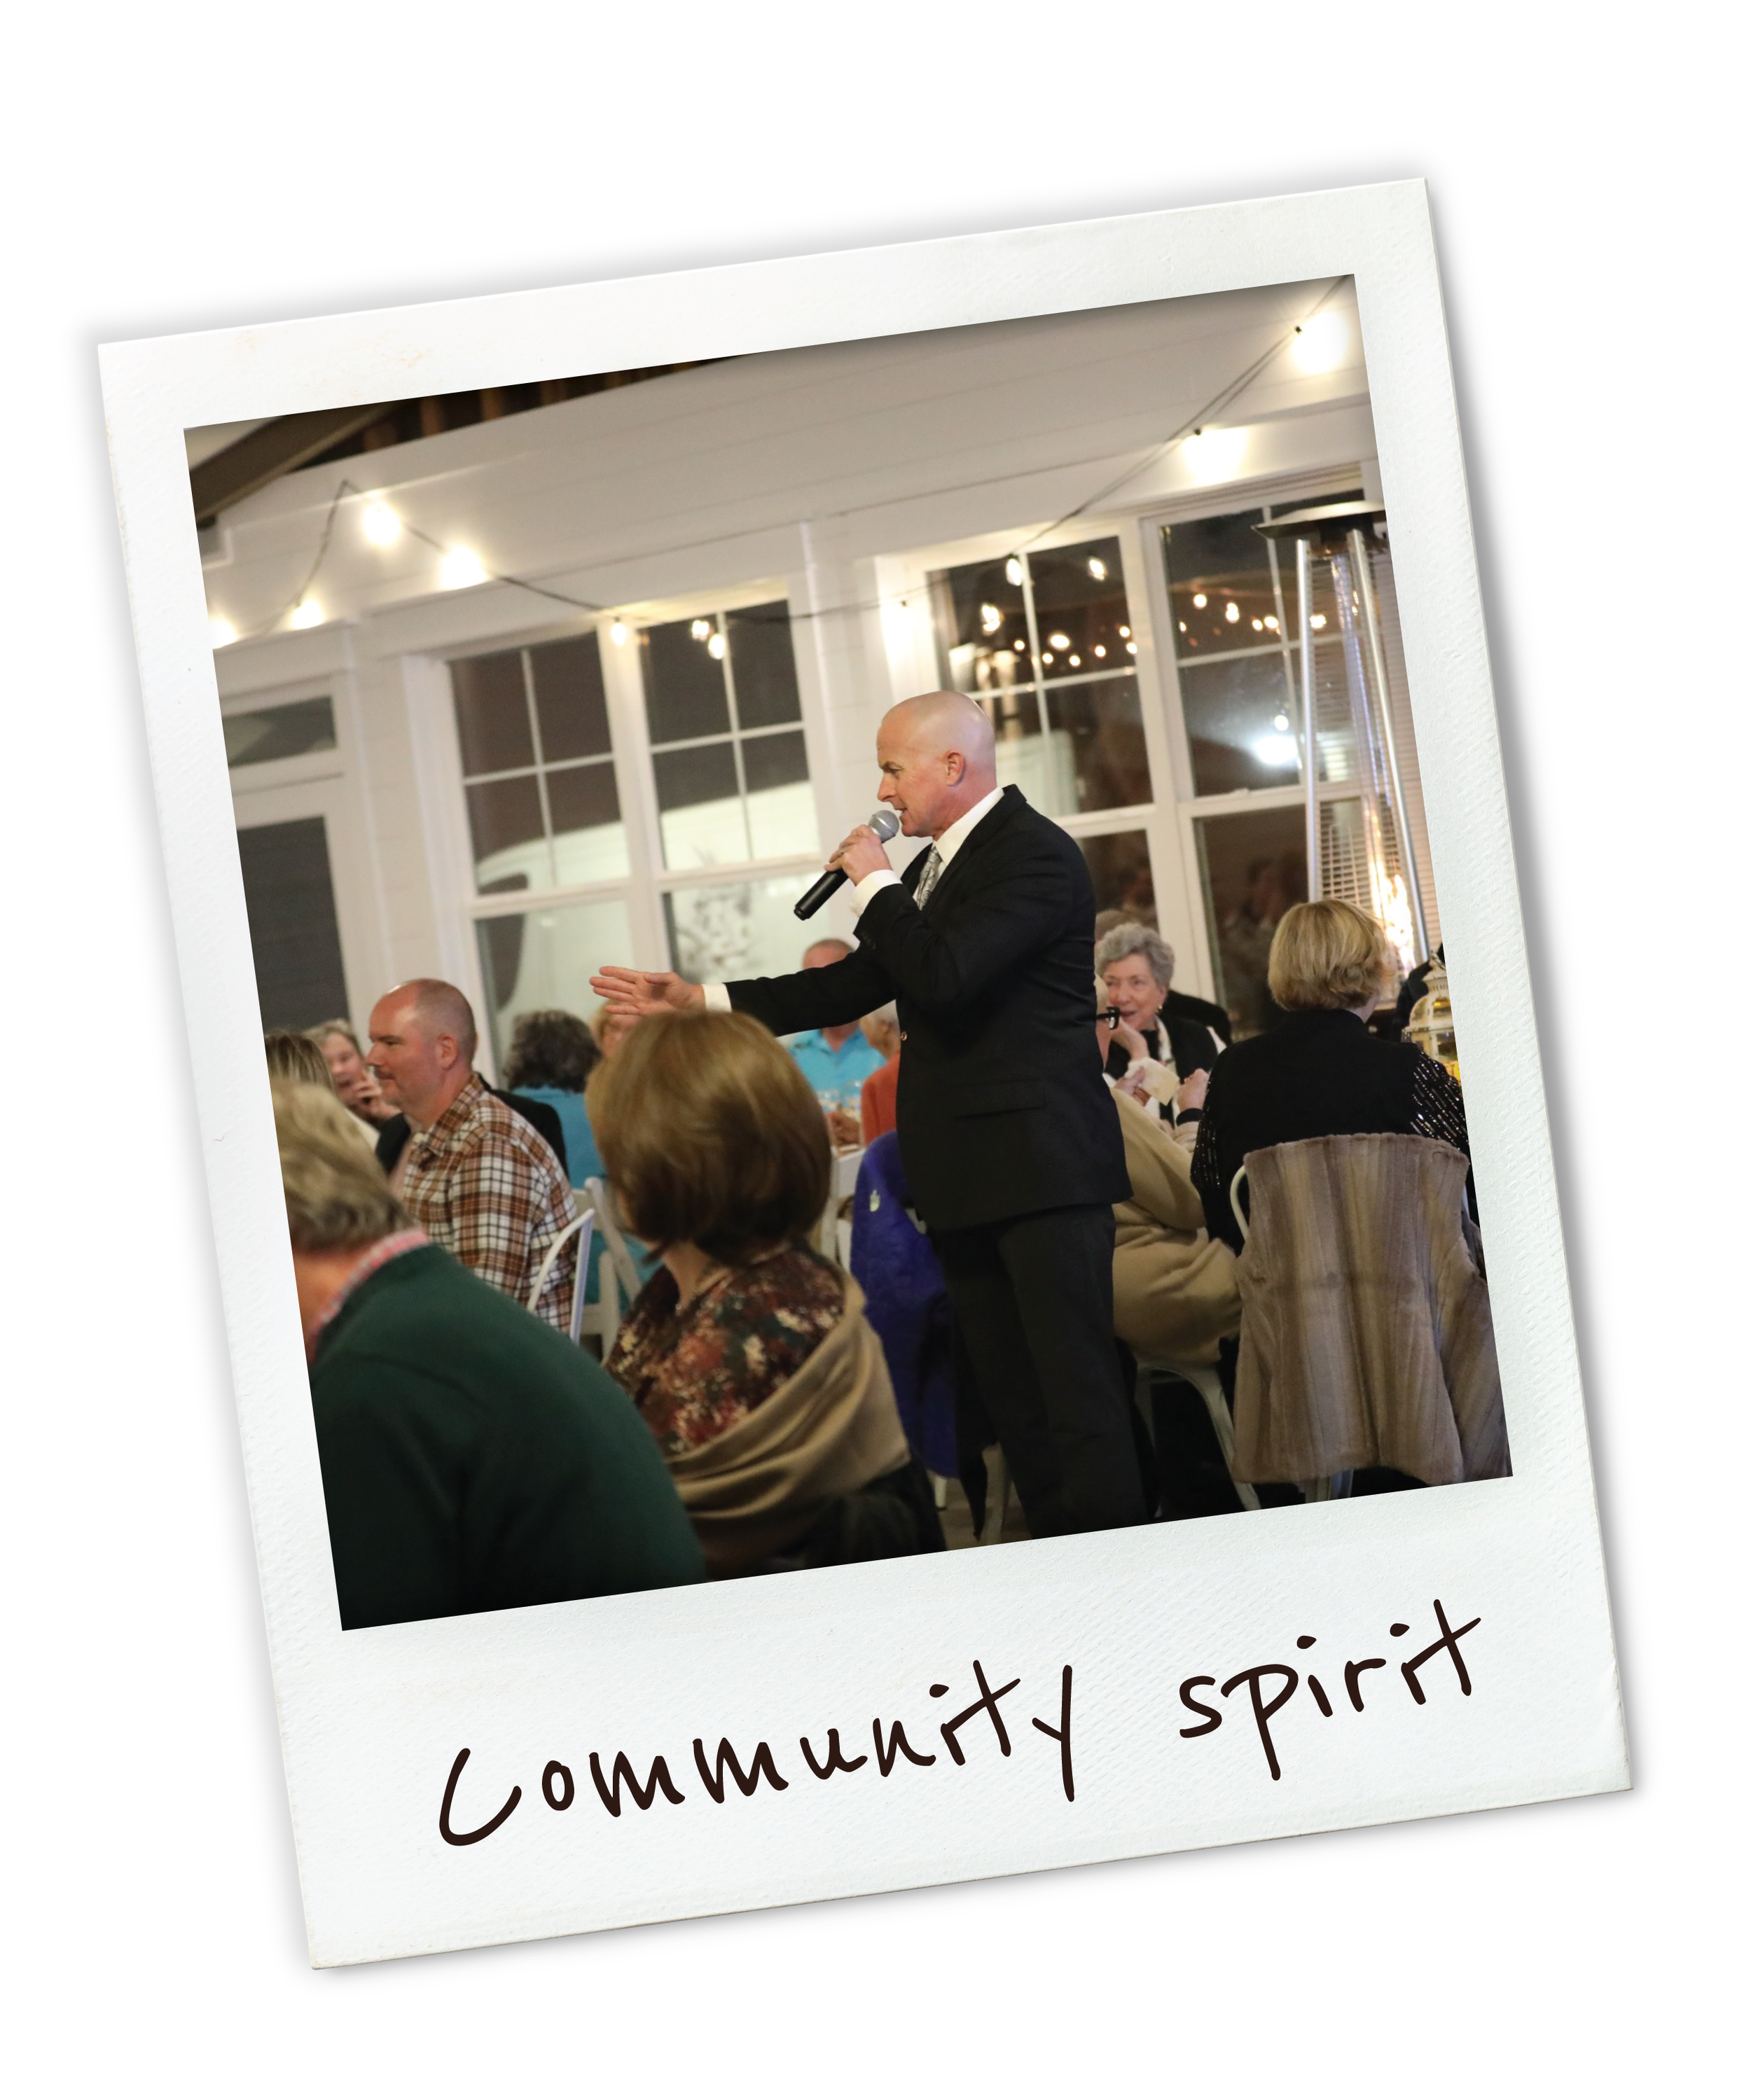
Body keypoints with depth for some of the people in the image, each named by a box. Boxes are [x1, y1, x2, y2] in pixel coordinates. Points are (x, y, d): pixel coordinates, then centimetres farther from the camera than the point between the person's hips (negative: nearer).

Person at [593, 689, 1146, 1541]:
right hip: (964, 1178, 9)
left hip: (1041, 1164, -9)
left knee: (1075, 1386, -9)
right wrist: (697, 1000, 16)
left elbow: (941, 975, -23)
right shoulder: (934, 867, 18)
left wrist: (874, 883, -9)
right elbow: (851, 988, 20)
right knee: (1007, 1392, 9)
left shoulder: (1036, 854, -11)